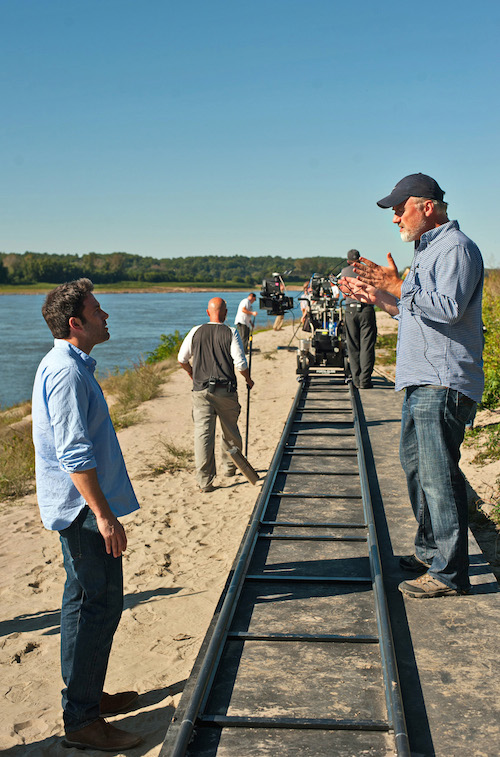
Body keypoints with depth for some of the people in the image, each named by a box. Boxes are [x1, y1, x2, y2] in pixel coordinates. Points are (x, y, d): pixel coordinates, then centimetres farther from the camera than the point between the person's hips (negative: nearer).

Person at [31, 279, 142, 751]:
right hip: (83, 506, -11)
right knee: (97, 605, -4)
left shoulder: (65, 364, 13)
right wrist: (103, 514, -26)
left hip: (77, 507, 11)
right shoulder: (68, 373, -20)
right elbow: (74, 453, -26)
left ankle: (87, 695, 32)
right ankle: (81, 721, 5)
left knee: (86, 601, 18)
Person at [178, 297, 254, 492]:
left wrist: (190, 372, 33)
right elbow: (240, 363, -8)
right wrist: (248, 380, 11)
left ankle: (205, 481, -8)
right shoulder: (231, 333, -4)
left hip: (201, 390, 1)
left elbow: (182, 359, 12)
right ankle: (230, 467, 37)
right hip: (226, 390, -1)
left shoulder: (196, 332, 3)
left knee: (203, 433, -2)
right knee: (230, 431, 19)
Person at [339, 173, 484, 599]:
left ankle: (449, 573, -1)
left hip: (443, 384, -11)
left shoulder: (456, 248, -11)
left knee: (438, 475, -9)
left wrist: (397, 286, -23)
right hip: (421, 382, 11)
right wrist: (377, 297, 21)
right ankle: (429, 551, 32)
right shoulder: (428, 250, 22)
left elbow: (449, 307, -24)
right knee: (415, 464, 18)